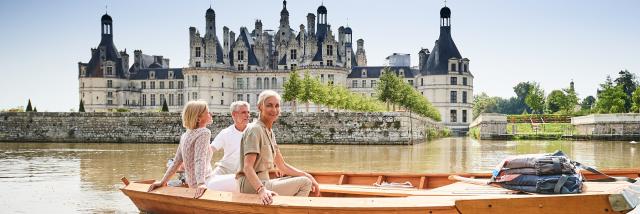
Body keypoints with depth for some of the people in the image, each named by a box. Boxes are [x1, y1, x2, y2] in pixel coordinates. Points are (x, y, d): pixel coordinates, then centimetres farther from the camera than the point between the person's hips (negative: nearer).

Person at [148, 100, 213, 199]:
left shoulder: (185, 135, 13)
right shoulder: (204, 133, -12)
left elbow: (176, 162, 11)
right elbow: (200, 159, -26)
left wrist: (163, 181, 13)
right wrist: (201, 183, -38)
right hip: (207, 182, -9)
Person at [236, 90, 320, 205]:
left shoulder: (270, 132, 14)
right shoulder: (254, 130, -15)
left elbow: (282, 165, 17)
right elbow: (247, 167, -26)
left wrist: (308, 176, 8)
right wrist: (262, 190, -42)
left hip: (263, 183, 10)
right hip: (253, 187, -10)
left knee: (306, 180, 16)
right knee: (304, 183, -11)